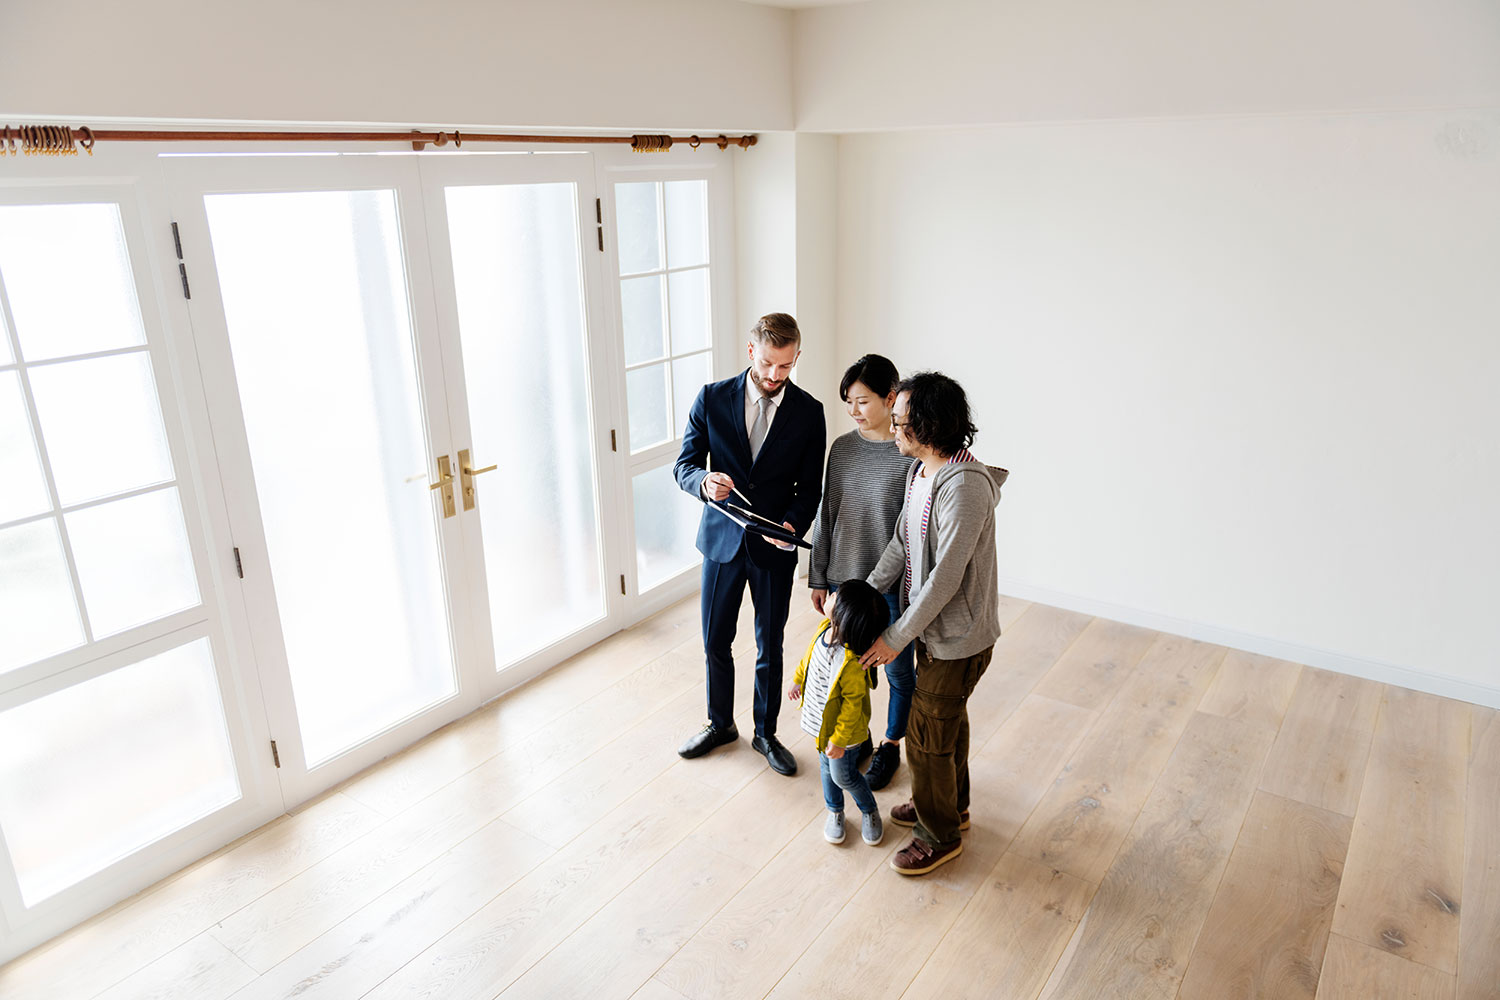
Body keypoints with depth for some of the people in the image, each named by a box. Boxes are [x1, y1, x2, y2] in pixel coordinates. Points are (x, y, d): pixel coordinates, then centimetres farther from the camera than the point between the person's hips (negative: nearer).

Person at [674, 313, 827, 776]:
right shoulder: (712, 399, -5)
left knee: (770, 647, 12)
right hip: (722, 539, 1)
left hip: (774, 546, 0)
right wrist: (705, 482, -26)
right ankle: (720, 724, 37)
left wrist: (792, 524, -20)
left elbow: (810, 486, -1)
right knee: (715, 641, 13)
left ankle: (766, 733, 34)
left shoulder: (809, 412, -5)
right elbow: (684, 464, -2)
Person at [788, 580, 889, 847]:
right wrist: (798, 680, 19)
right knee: (826, 768, 24)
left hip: (842, 729, -7)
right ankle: (835, 812, 48)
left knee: (843, 775, 14)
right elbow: (809, 657, 6)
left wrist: (839, 740, -19)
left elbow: (853, 705, -27)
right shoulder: (825, 627, -16)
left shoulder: (851, 662, -38)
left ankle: (870, 811, 42)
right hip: (821, 723, 7)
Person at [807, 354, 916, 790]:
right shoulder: (842, 447, 1)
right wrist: (818, 577, 8)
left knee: (897, 671, 14)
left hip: (894, 586, -4)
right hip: (844, 578, 4)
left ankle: (890, 746, 36)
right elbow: (827, 514, 6)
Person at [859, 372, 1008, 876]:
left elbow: (945, 577, -29)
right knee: (948, 719, 26)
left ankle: (940, 835, 27)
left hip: (957, 635, -9)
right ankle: (951, 804, 47)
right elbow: (900, 546, 7)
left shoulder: (966, 486, -31)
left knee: (927, 736, 5)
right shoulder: (920, 470, 0)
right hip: (934, 625, 9)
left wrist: (897, 637, -21)